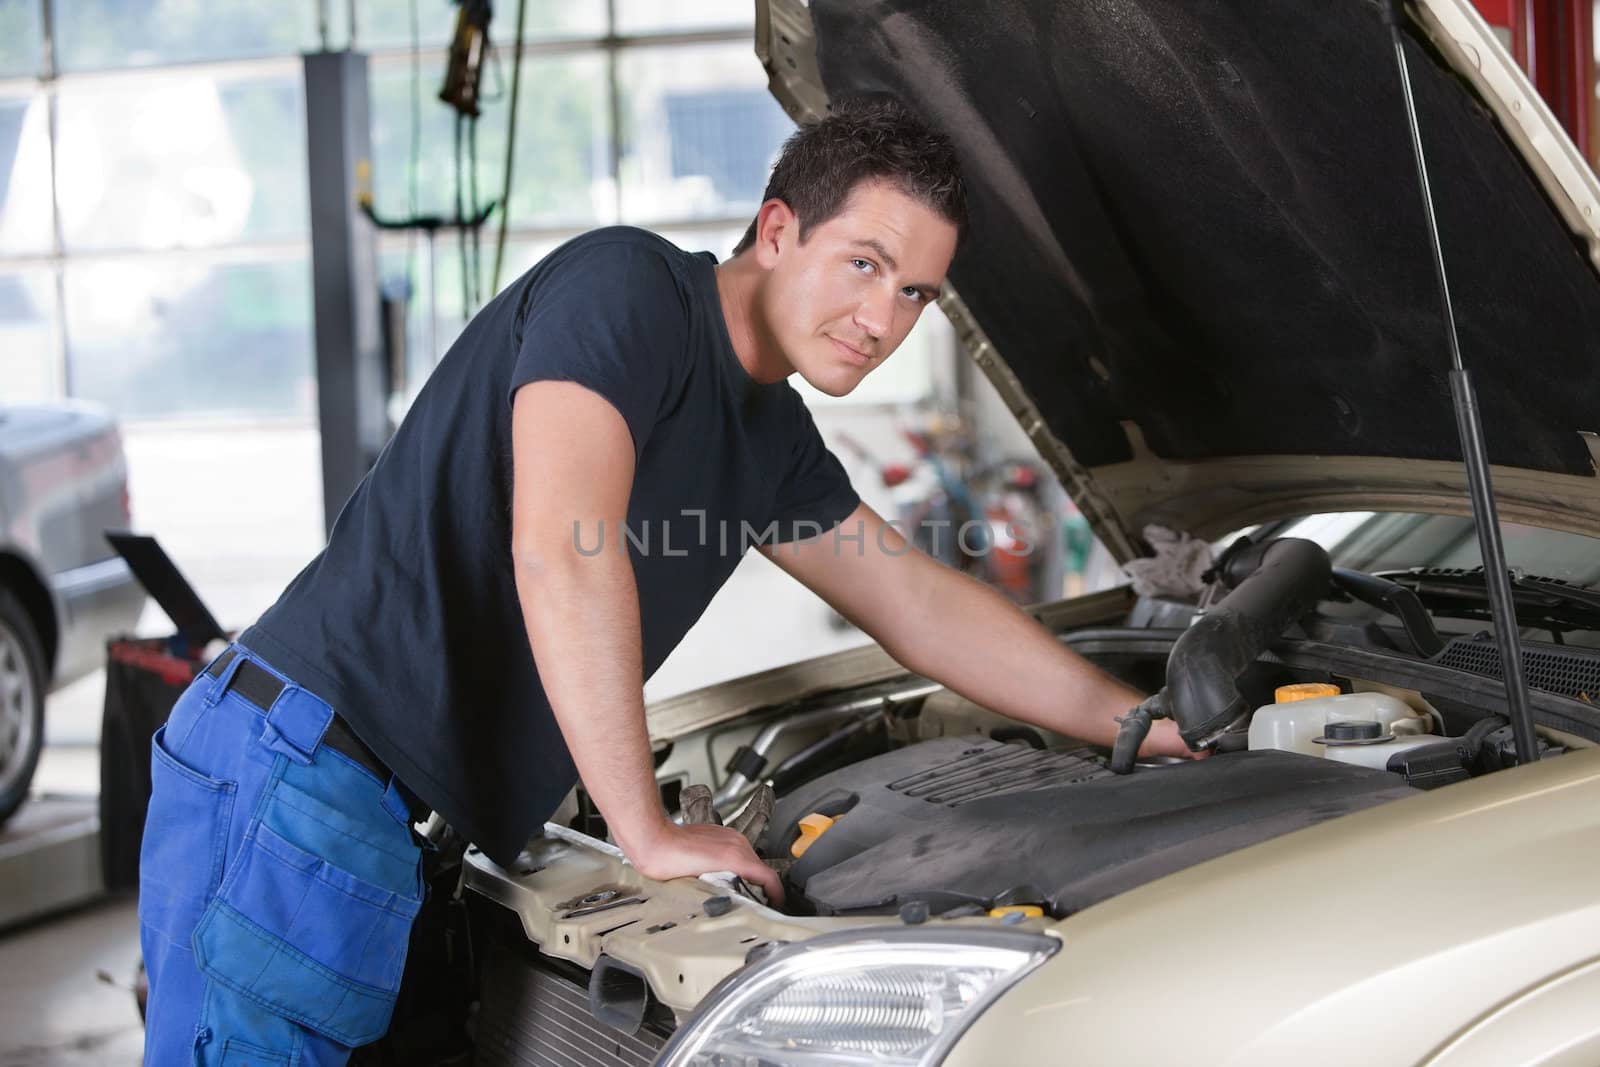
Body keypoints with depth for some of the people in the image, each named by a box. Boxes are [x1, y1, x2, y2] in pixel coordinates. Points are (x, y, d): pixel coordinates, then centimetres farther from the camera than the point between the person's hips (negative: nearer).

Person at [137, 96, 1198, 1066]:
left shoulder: (770, 434, 16)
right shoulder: (628, 284, -12)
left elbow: (922, 606, 25)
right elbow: (561, 550, -24)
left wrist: (1155, 729, 26)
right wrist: (651, 834, -19)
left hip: (377, 811, 9)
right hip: (297, 759, -9)